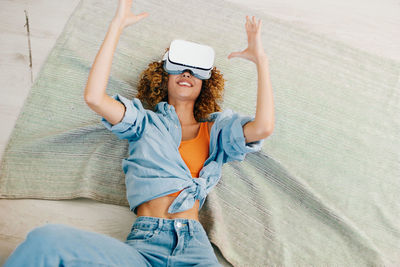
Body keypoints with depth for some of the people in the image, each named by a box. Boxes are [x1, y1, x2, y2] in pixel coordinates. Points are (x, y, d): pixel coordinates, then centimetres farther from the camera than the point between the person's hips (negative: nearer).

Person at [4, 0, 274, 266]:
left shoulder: (215, 129, 20)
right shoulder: (147, 122, 18)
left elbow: (263, 127, 2)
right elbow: (94, 97, 1)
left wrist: (261, 60, 4)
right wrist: (117, 26, 1)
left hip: (193, 245, 1)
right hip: (144, 243, 0)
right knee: (46, 238, -26)